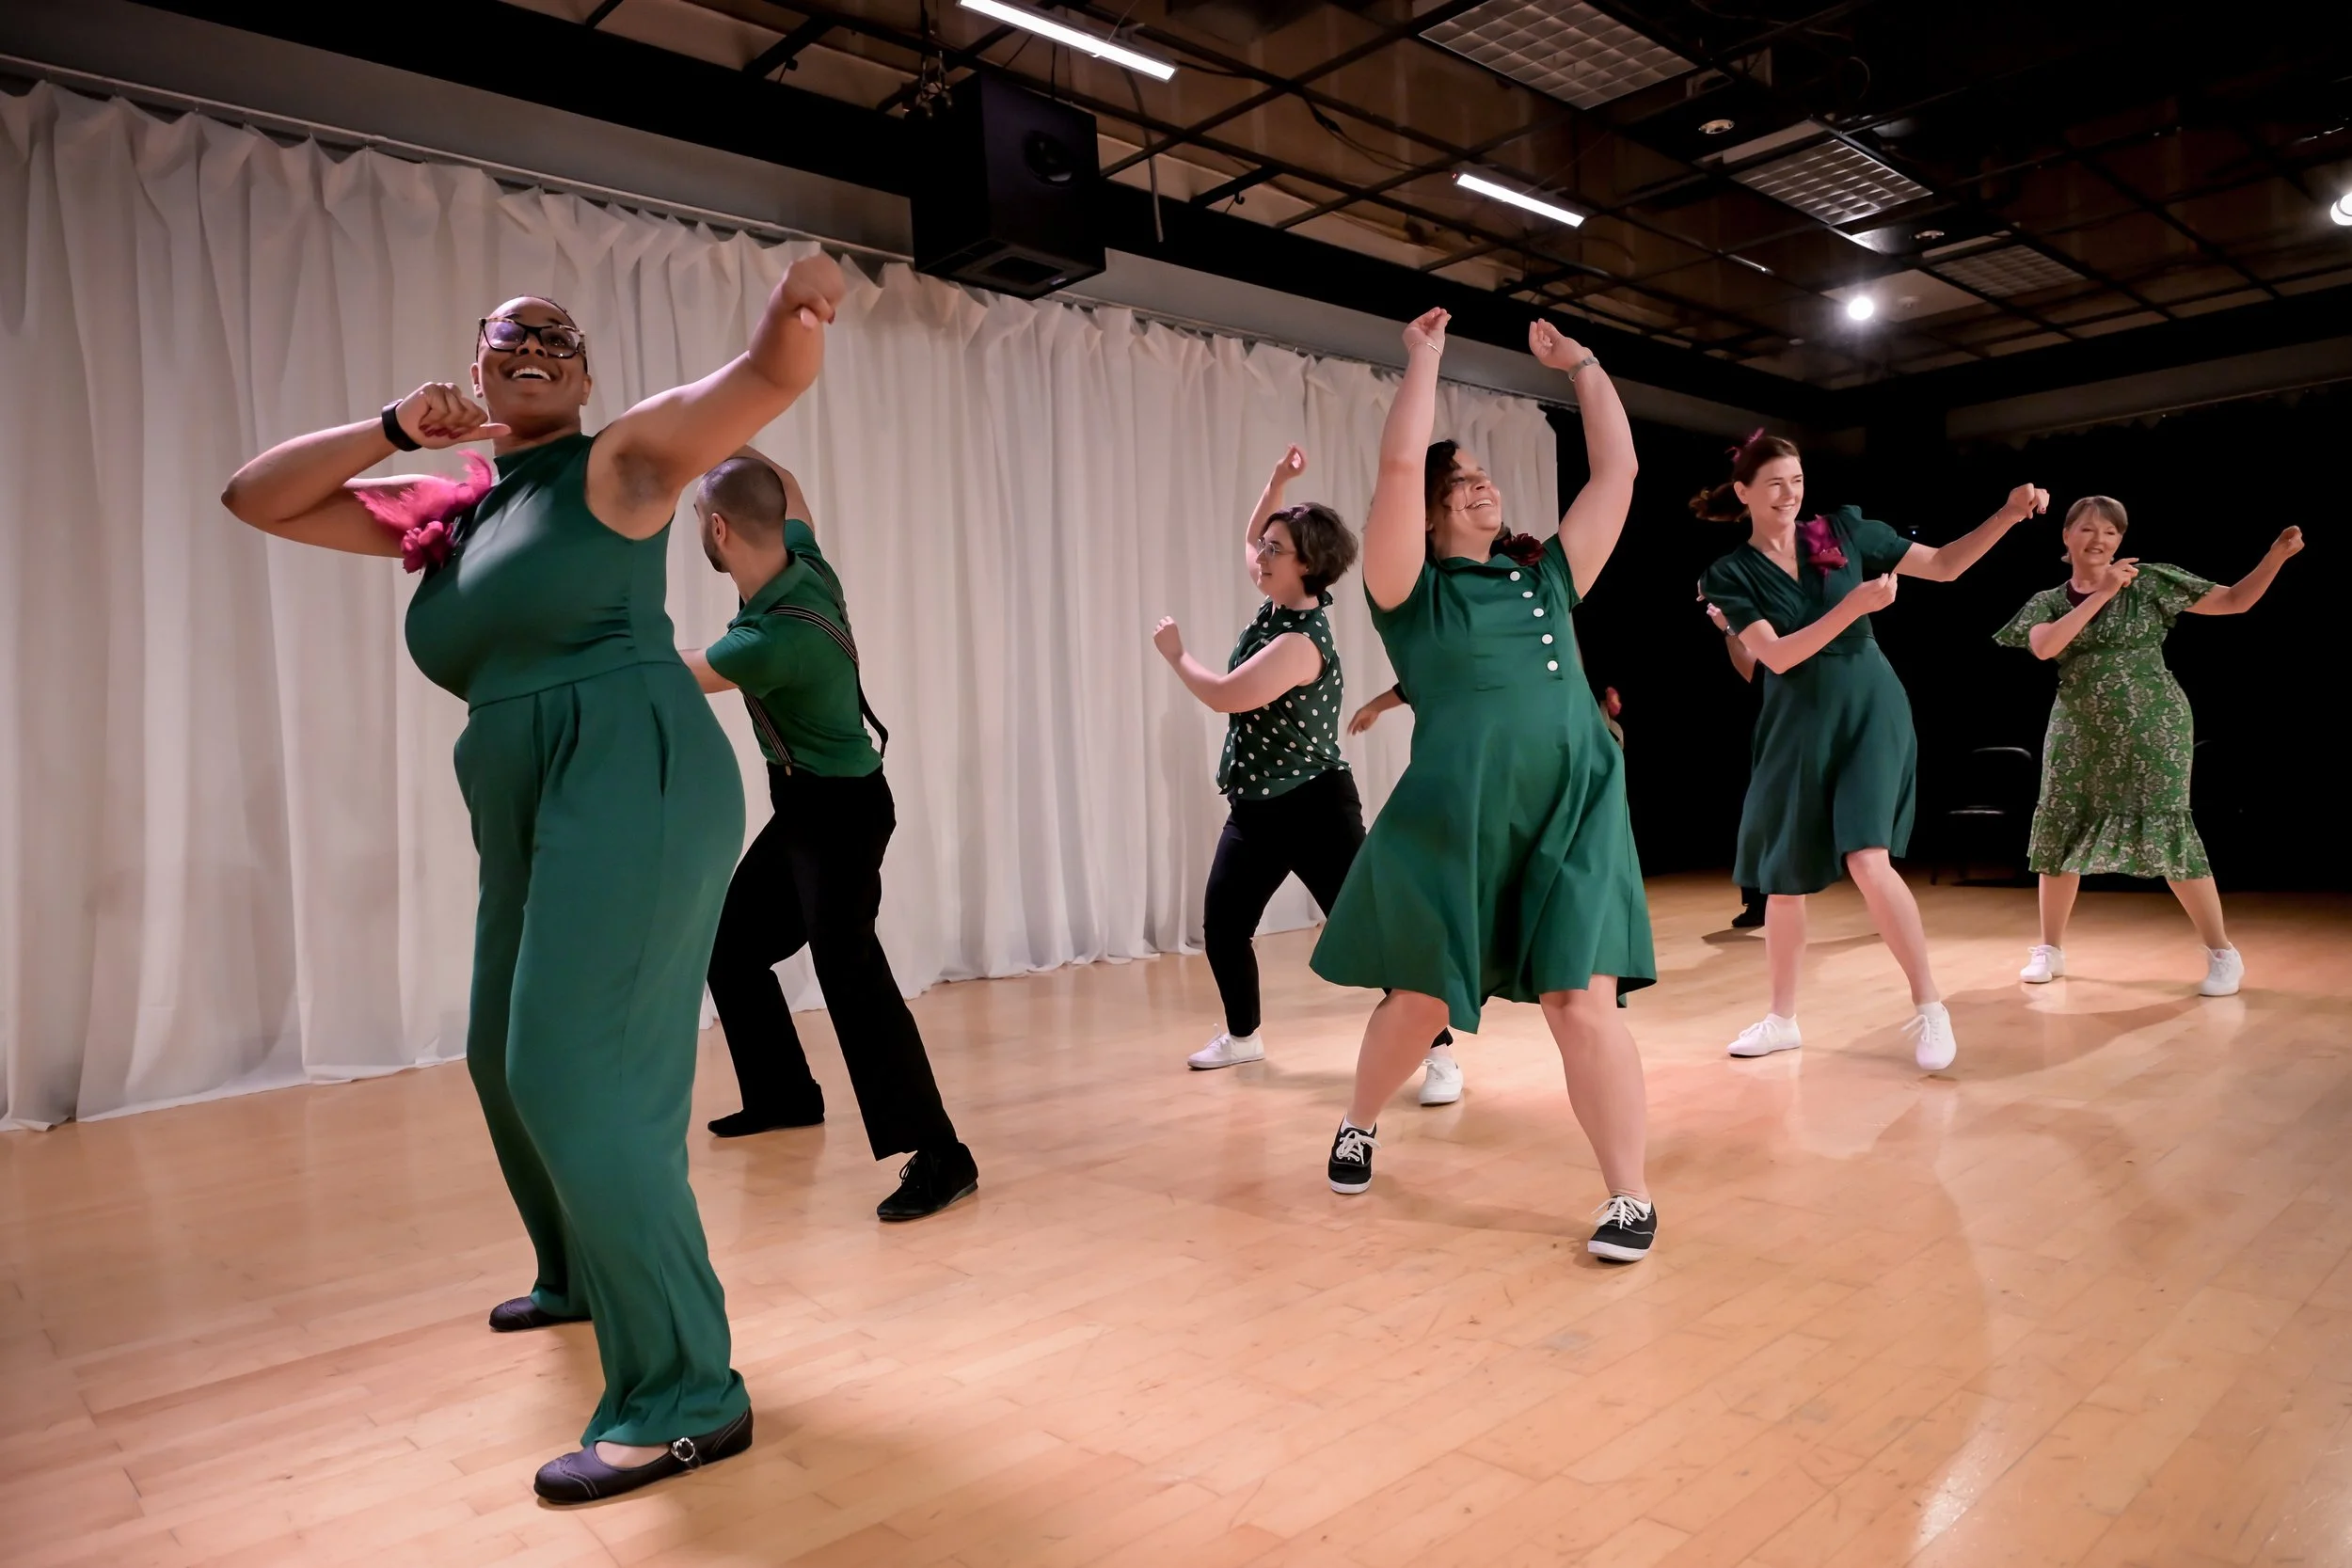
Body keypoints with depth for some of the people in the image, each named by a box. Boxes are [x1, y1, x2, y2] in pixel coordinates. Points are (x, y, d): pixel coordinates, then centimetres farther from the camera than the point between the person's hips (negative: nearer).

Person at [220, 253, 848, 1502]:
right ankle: (578, 1273, 46)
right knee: (507, 1059, 22)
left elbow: (769, 376, -14)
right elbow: (255, 498, 22)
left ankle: (684, 1396, -7)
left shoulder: (618, 463, 0)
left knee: (575, 1075, -15)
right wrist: (392, 431, 10)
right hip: (527, 816, 9)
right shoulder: (444, 513, 18)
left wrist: (798, 313, -36)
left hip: (633, 783, -9)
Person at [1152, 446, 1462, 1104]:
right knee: (1221, 926, 15)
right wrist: (1278, 481, 5)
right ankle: (1242, 1035, 36)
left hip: (1314, 809, -9)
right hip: (1256, 809, 9)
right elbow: (1251, 536, 21)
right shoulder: (1277, 605, 4)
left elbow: (1223, 696, -23)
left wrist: (1175, 654, -5)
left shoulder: (1302, 641, -22)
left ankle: (1440, 1054, -3)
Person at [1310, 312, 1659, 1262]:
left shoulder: (1546, 578, 15)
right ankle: (1358, 1128, 37)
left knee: (1583, 1008, -6)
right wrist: (1425, 358, 0)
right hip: (1453, 824, -2)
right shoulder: (1412, 592, 2)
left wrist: (1579, 364, 18)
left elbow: (1618, 470, 16)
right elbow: (1398, 463, -10)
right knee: (1419, 1003, 10)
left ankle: (1631, 1198, 7)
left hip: (1576, 819, 3)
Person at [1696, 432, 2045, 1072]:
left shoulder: (1843, 531, 1)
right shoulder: (1730, 574, -3)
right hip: (1797, 729, 1)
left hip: (1870, 714, -1)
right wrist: (1854, 605, -22)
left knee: (1868, 860, -18)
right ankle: (1782, 1019, 23)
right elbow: (1777, 656, -14)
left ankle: (1929, 1007, -4)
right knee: (1784, 880, 7)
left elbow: (1944, 565, 4)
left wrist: (2009, 515, -8)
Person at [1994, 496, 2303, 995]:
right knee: (2060, 831, 3)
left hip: (2149, 727, -2)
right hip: (2079, 732, 3)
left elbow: (2234, 601, 4)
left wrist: (2277, 554, -10)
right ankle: (2050, 949, 18)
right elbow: (2044, 647, -15)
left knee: (2168, 831, -8)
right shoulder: (2048, 602, 6)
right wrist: (2102, 592, -16)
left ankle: (2223, 954, 4)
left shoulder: (2150, 582, 2)